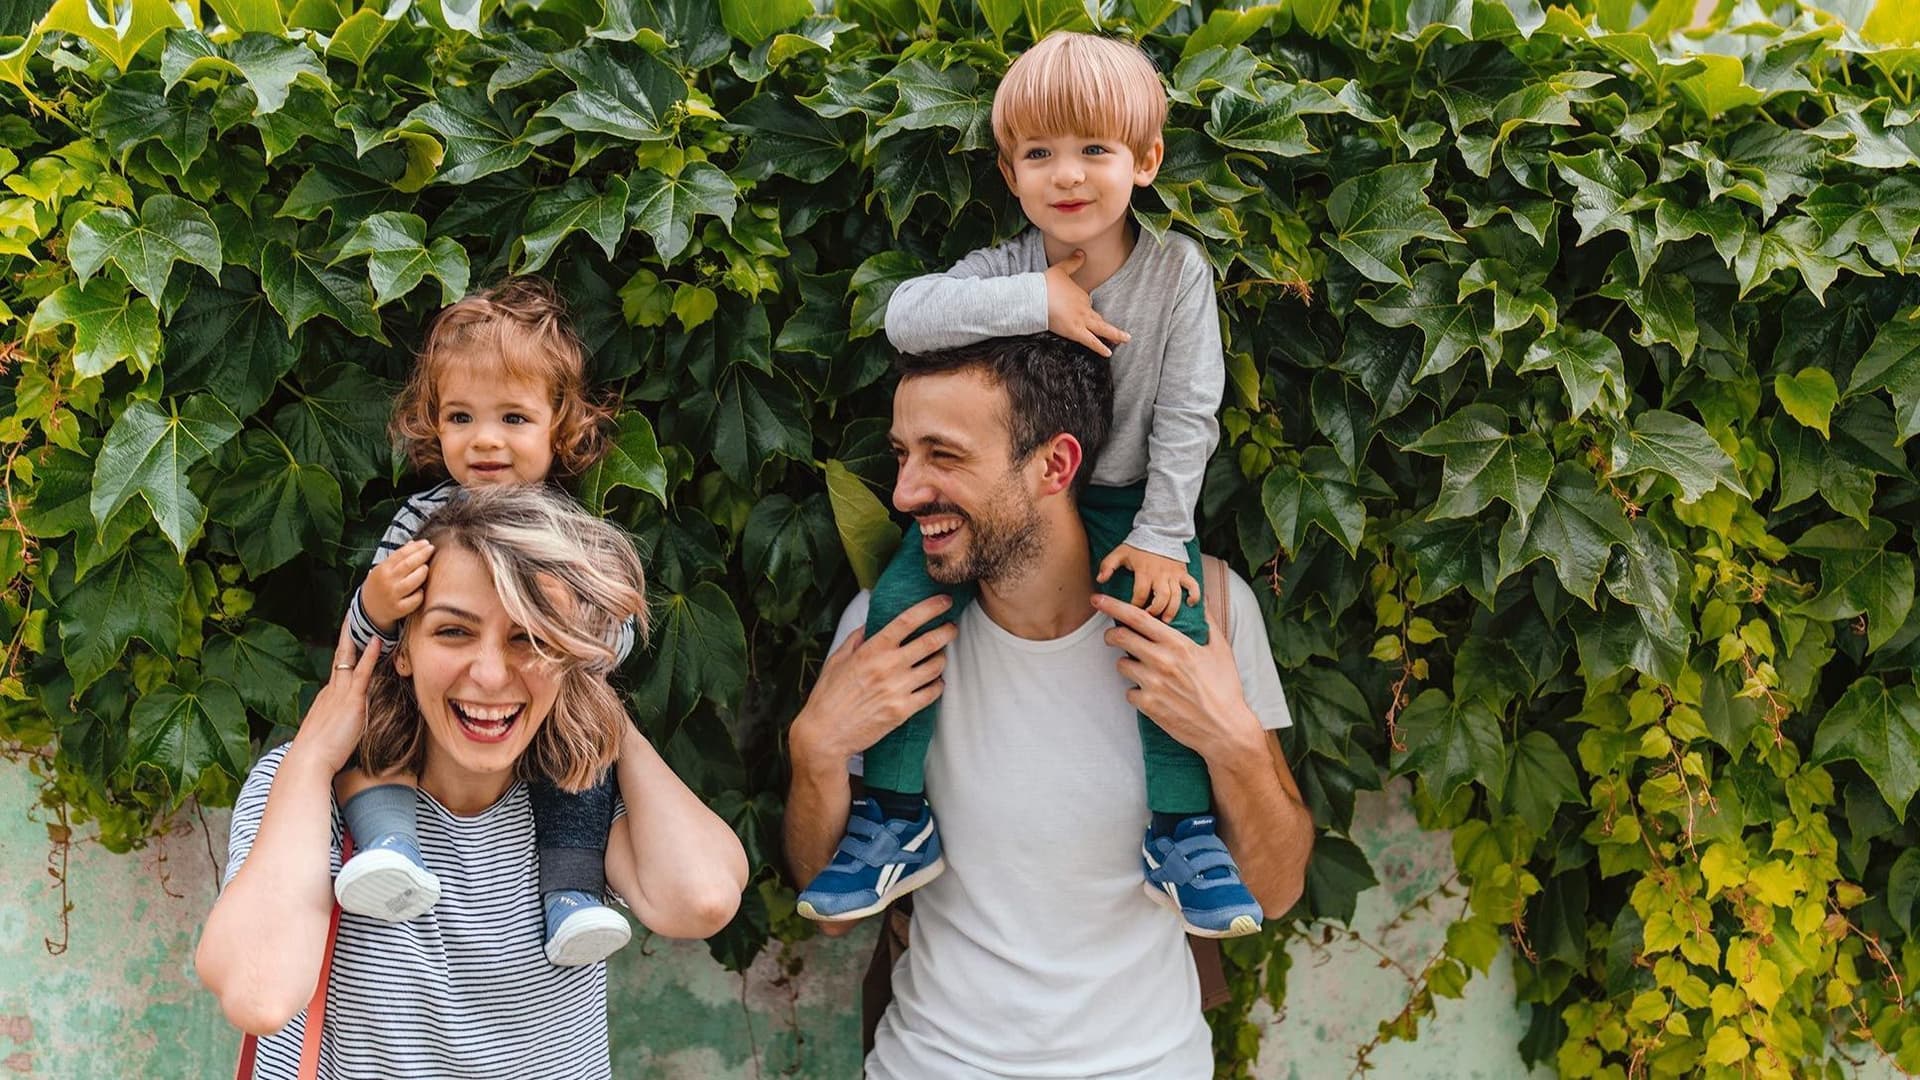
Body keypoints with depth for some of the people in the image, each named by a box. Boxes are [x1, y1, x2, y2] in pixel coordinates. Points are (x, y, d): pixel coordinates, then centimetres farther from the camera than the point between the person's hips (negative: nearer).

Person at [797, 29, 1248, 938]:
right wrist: (1035, 301, -33)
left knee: (1176, 619, -24)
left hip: (1125, 497, -1)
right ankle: (900, 820, -2)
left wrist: (1160, 534, -16)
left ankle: (1182, 828, -5)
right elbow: (906, 317, -27)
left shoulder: (1176, 270, -11)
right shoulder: (1008, 270, -10)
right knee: (901, 600, -16)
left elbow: (1186, 415, -10)